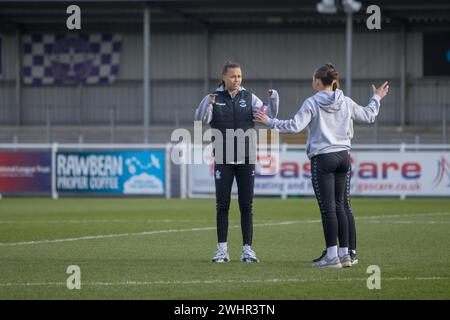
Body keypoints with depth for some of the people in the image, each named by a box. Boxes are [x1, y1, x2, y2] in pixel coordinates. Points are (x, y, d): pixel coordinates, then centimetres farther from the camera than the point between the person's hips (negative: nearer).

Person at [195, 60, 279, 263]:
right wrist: (207, 103, -32)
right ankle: (222, 250, 4)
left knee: (246, 205, 0)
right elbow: (201, 119, -13)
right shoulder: (215, 98, 2)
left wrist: (273, 99, -21)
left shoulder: (249, 98, 6)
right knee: (222, 205, -1)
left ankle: (247, 250, 2)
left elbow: (269, 115, -3)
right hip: (223, 160, -1)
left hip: (246, 159, 1)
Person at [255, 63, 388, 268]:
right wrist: (376, 98, 36)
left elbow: (295, 126, -17)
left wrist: (269, 122, -8)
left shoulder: (312, 103, -9)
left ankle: (332, 256, -6)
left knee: (328, 208, -5)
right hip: (343, 157, 6)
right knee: (339, 206, 13)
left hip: (322, 159, -6)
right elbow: (368, 116, 19)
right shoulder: (346, 103, 7)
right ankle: (344, 254, 12)